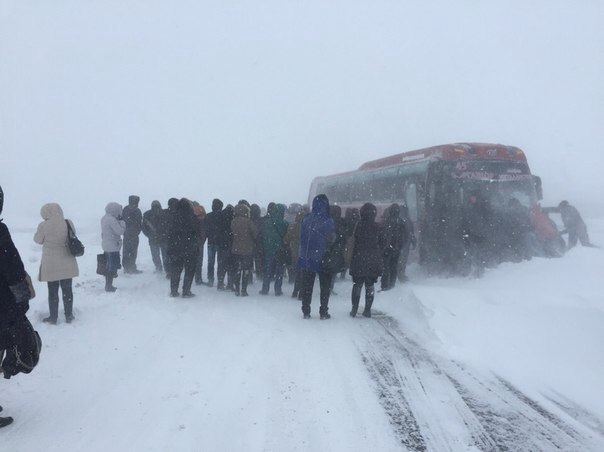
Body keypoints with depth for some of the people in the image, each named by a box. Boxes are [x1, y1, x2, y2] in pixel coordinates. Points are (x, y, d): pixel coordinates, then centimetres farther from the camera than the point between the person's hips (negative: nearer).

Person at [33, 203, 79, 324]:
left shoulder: (44, 226, -16)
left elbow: (38, 240, -1)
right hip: (67, 264, 3)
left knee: (53, 291, 10)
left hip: (51, 265, -2)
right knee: (67, 289, 14)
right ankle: (69, 315, 22)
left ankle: (53, 317, 19)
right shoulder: (68, 223, -8)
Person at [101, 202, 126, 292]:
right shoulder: (112, 220, -20)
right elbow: (120, 231, -20)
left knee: (108, 266, 16)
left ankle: (108, 285, 24)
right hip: (113, 247, -10)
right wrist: (122, 222, -6)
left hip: (106, 246, 10)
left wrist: (119, 222, 7)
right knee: (112, 267, -2)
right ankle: (109, 286, 2)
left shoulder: (104, 219, 10)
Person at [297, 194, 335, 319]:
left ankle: (306, 311, 15)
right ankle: (323, 312, 12)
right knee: (325, 286, 11)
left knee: (306, 285, 12)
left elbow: (302, 238, 4)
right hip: (323, 259, -3)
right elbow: (332, 239, -11)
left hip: (306, 258, 3)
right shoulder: (328, 221, -15)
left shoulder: (306, 219, -3)